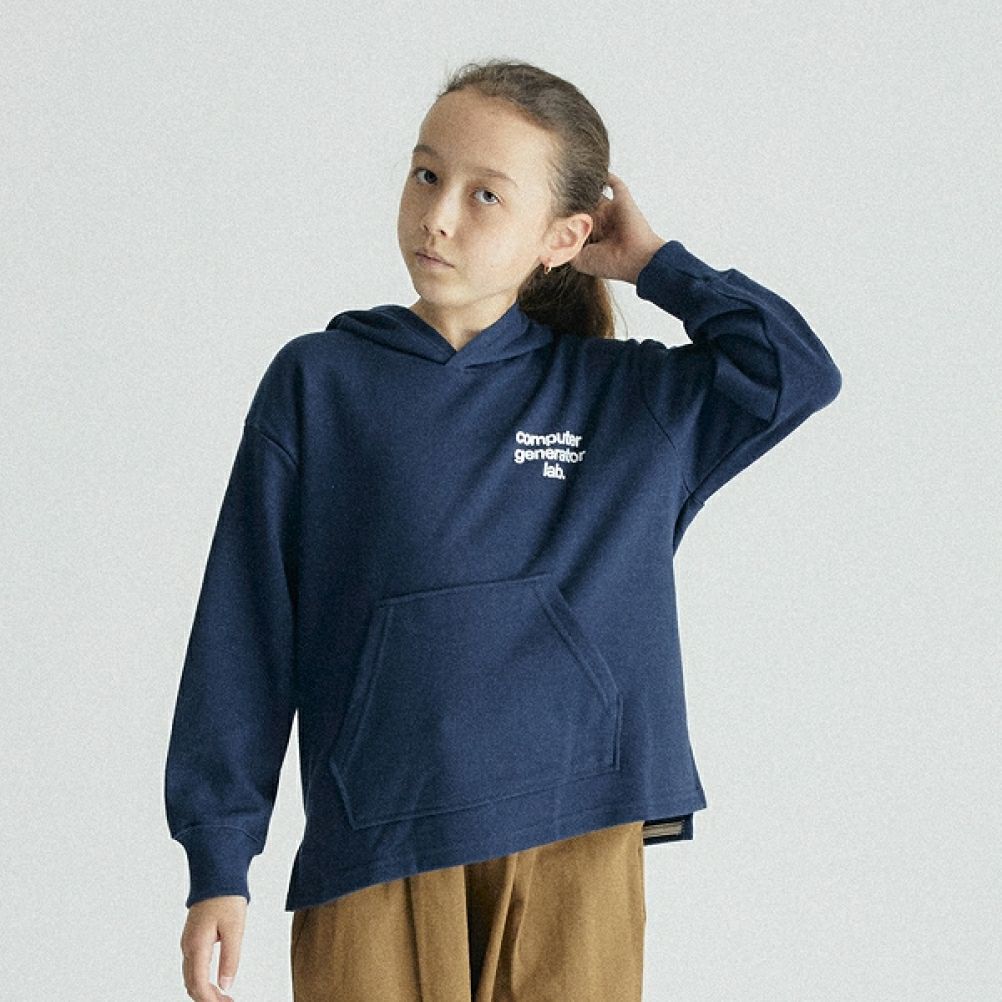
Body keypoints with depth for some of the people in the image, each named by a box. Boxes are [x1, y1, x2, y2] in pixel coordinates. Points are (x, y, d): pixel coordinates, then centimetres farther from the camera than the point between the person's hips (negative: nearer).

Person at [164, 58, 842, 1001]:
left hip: (576, 843, 1)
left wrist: (653, 262, 6)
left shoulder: (624, 395, 10)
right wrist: (218, 863, 0)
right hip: (375, 851, -1)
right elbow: (243, 636, 5)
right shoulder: (317, 383, 5)